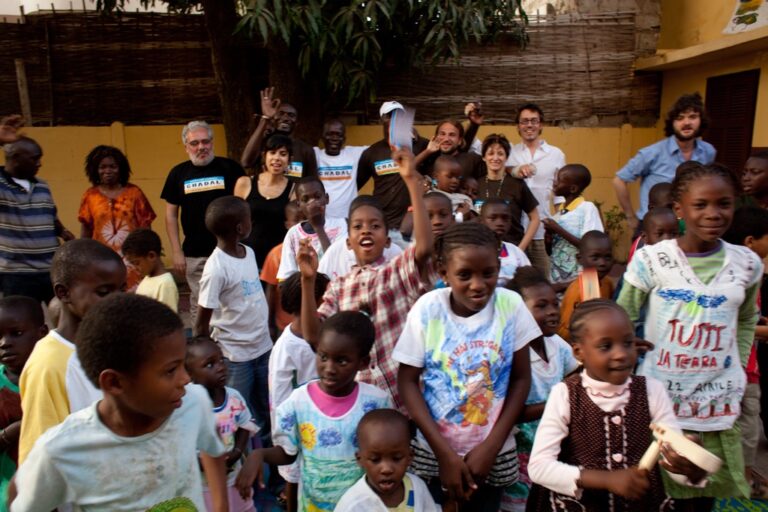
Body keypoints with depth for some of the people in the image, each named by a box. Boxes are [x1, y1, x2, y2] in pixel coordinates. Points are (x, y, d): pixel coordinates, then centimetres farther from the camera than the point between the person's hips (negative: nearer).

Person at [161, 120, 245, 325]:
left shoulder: (230, 168, -1)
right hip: (194, 254, 2)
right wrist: (176, 251, 2)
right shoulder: (178, 173, 6)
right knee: (198, 305, 10)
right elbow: (171, 214, 9)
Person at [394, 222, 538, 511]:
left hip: (494, 453, 1)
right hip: (432, 451, -1)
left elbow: (521, 378, -4)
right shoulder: (427, 309, -15)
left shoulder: (511, 305, -12)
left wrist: (491, 446, -8)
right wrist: (444, 452, -13)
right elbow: (407, 382, -10)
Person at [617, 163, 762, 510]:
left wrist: (737, 367, 8)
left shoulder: (747, 263, -1)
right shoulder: (650, 259, -10)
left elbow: (747, 320, 17)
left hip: (718, 401, 3)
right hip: (659, 394, -2)